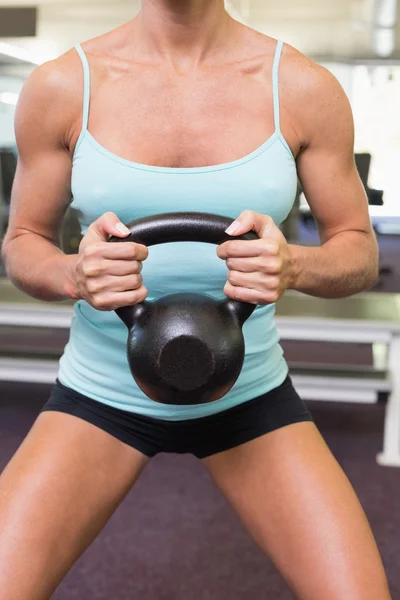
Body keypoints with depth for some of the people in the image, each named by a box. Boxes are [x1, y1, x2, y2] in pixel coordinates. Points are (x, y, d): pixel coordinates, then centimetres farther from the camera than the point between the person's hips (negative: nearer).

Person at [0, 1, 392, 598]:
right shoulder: (60, 86, -8)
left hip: (249, 393, 1)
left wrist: (295, 266, -25)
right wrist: (74, 275, -23)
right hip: (103, 390, 0)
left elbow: (360, 250, -1)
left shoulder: (304, 88, -8)